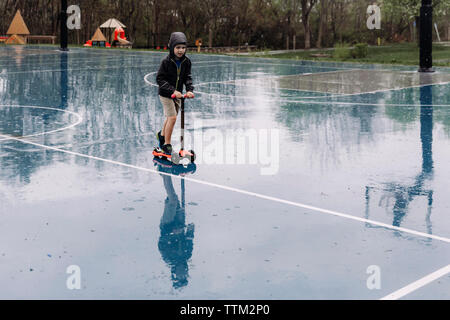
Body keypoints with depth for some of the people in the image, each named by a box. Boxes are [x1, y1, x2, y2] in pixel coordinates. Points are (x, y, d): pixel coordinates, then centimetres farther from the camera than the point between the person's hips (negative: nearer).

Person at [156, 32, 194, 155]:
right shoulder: (166, 61, -19)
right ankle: (167, 145, -1)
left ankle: (162, 134, 48)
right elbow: (160, 79, -19)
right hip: (165, 94, -6)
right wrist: (173, 91, -28)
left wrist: (189, 90, -21)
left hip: (177, 93, 6)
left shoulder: (186, 61, -4)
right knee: (172, 117, -13)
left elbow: (187, 77, -2)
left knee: (170, 117, 19)